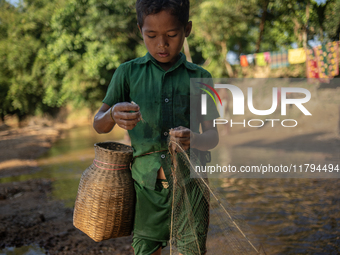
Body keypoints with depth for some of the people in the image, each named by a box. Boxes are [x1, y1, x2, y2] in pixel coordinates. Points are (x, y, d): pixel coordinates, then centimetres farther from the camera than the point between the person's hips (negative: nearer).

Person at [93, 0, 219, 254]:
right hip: (146, 183, 1)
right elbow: (99, 125, 1)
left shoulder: (200, 77, 0)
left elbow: (213, 136, -2)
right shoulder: (128, 72, 0)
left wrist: (194, 139, -26)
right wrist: (113, 115, -23)